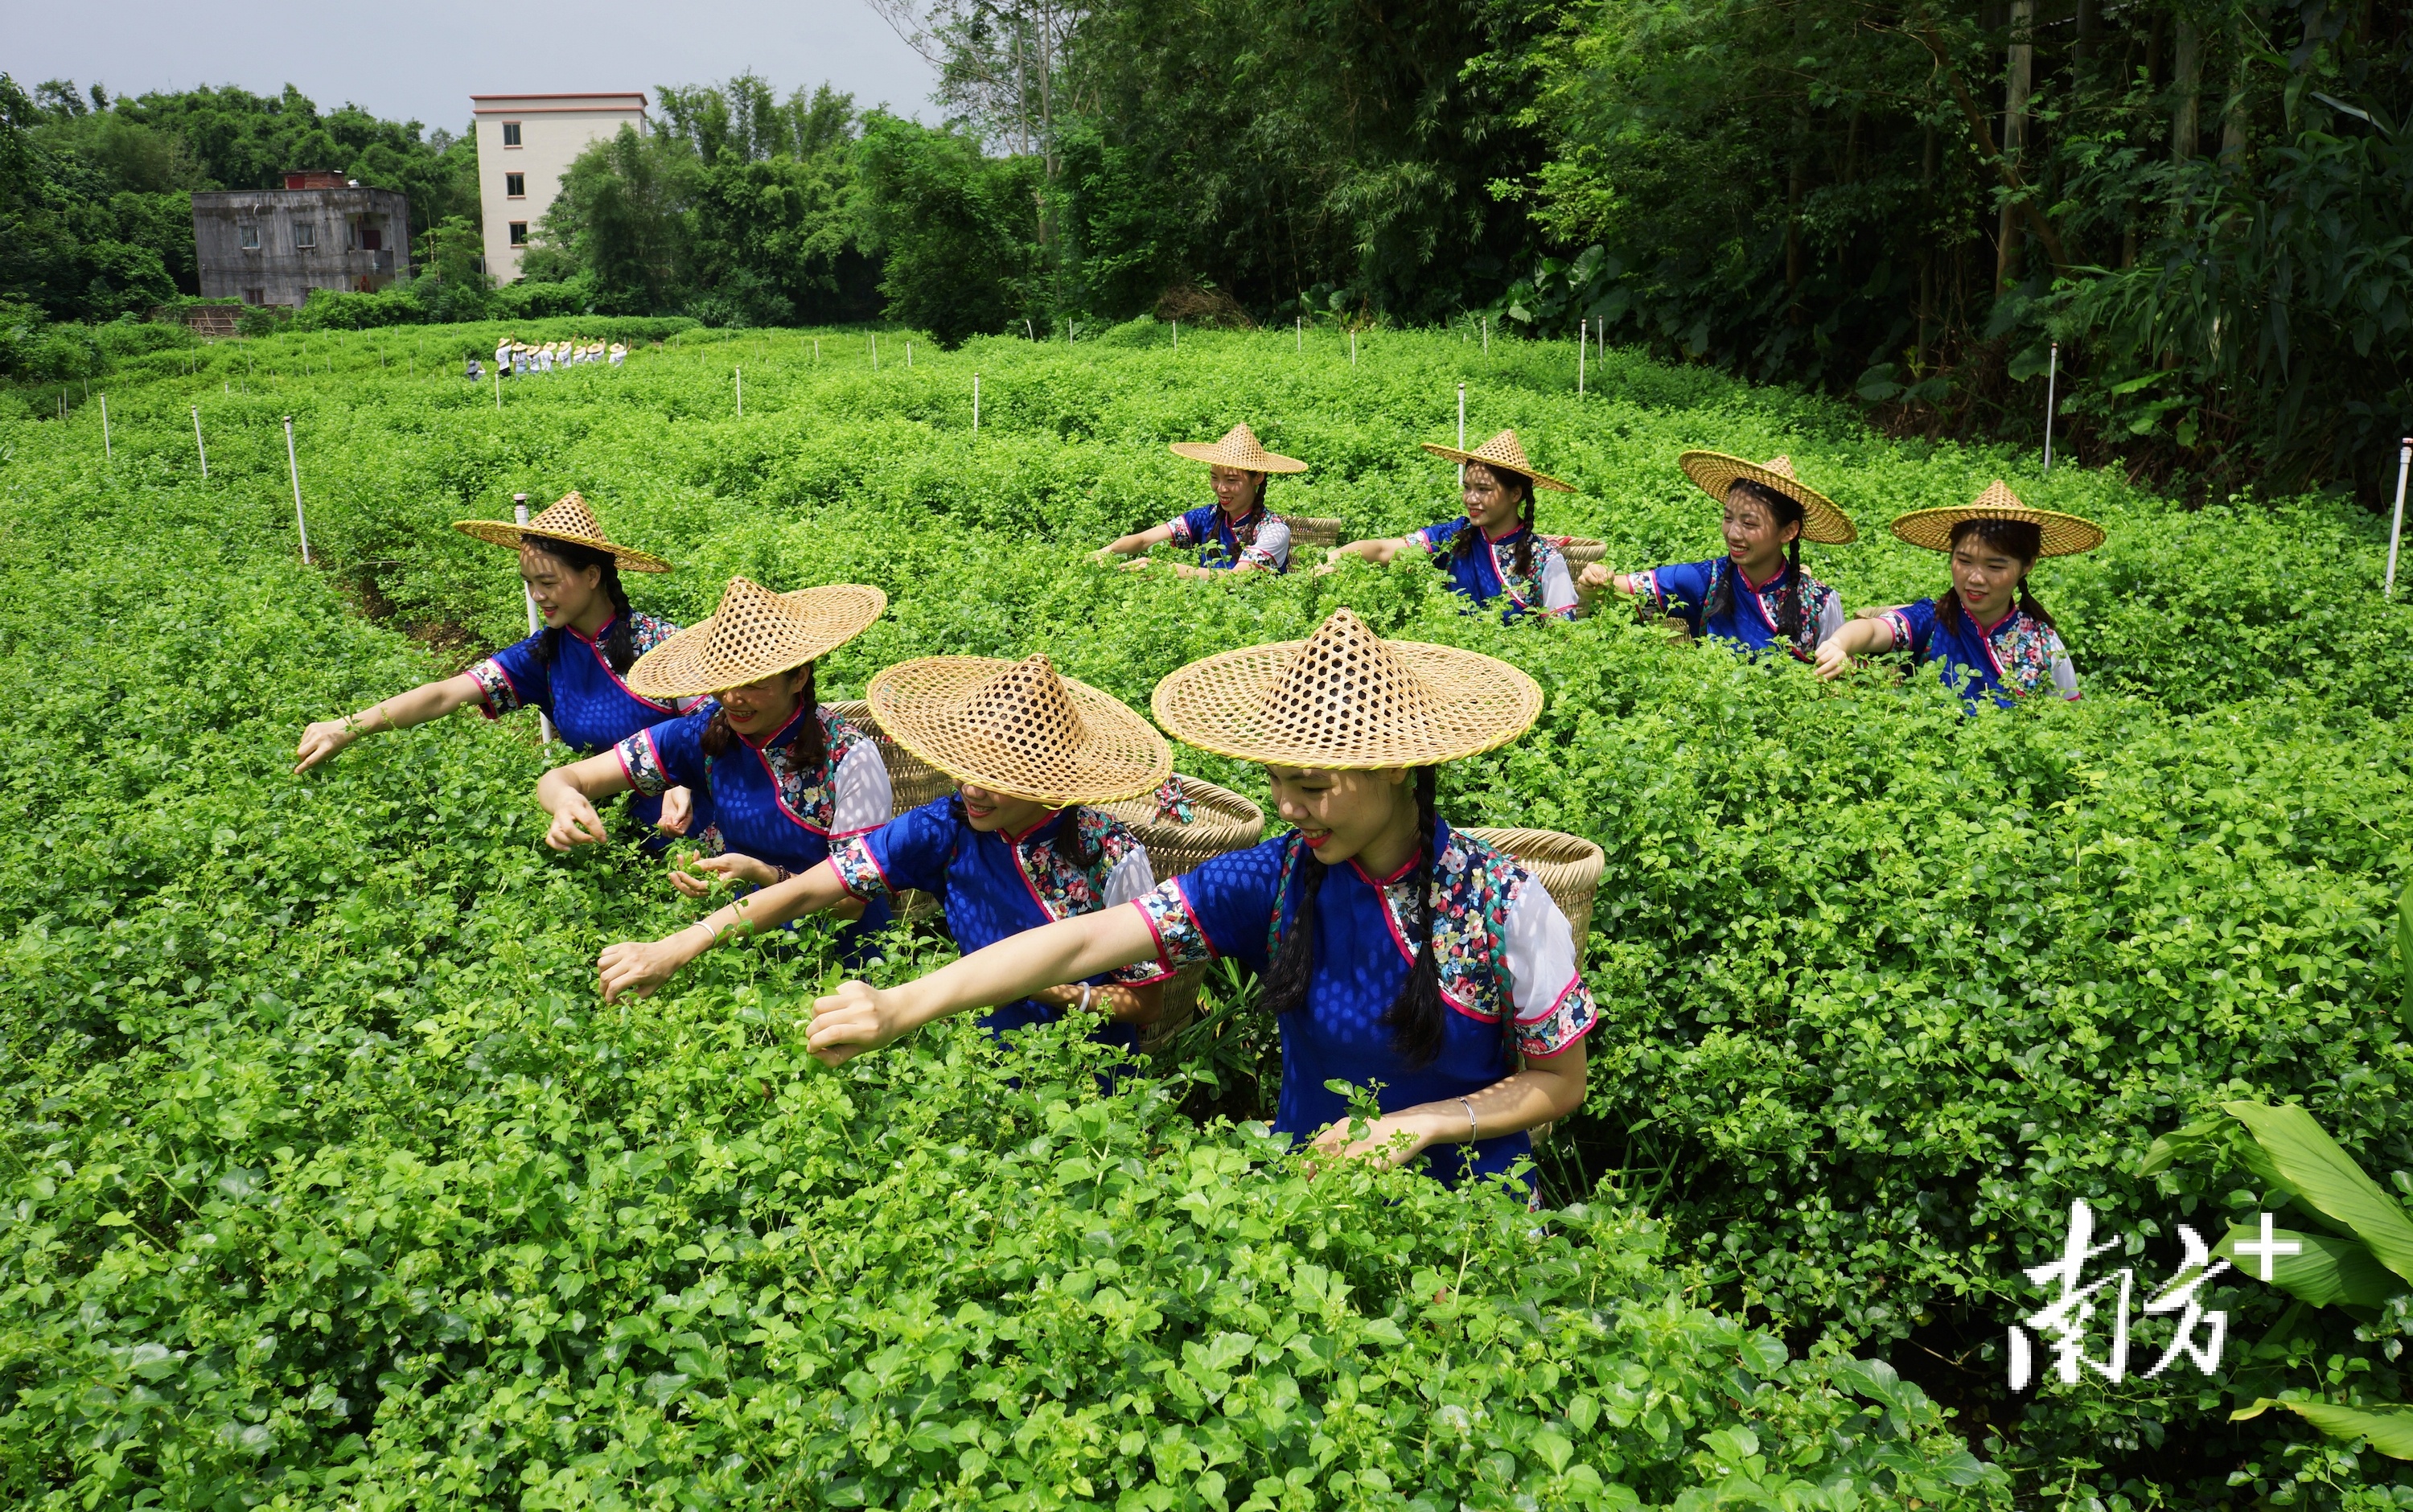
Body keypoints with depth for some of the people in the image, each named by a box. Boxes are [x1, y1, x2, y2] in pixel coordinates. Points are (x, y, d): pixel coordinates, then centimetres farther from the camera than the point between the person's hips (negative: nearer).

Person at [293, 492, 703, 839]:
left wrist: (683, 786, -31)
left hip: (688, 831, -4)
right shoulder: (545, 653, 3)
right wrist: (350, 726, -18)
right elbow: (446, 695, -6)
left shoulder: (658, 643, -10)